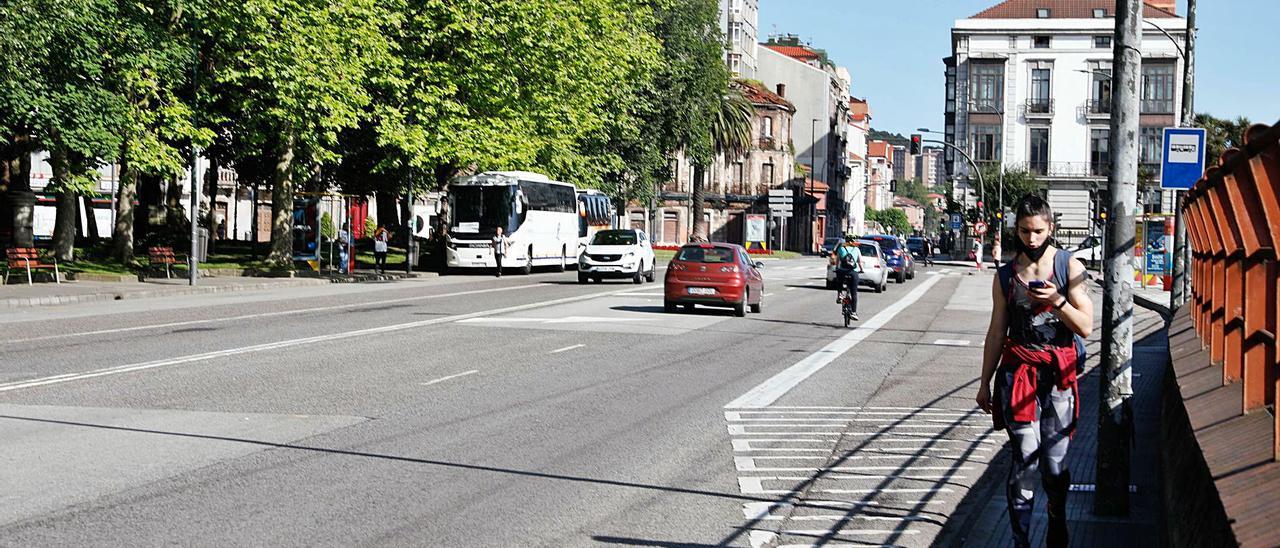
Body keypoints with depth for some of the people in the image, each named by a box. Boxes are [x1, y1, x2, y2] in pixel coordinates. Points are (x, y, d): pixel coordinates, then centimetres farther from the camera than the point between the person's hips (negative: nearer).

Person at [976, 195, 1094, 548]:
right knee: (1025, 459, -7)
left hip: (1059, 375, 0)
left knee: (1055, 464, 3)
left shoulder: (1069, 267, 2)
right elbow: (996, 333, 13)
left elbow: (1086, 327, -1)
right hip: (1017, 372, 1)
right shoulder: (1005, 276, 8)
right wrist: (984, 383, 13)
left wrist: (1057, 301, -18)